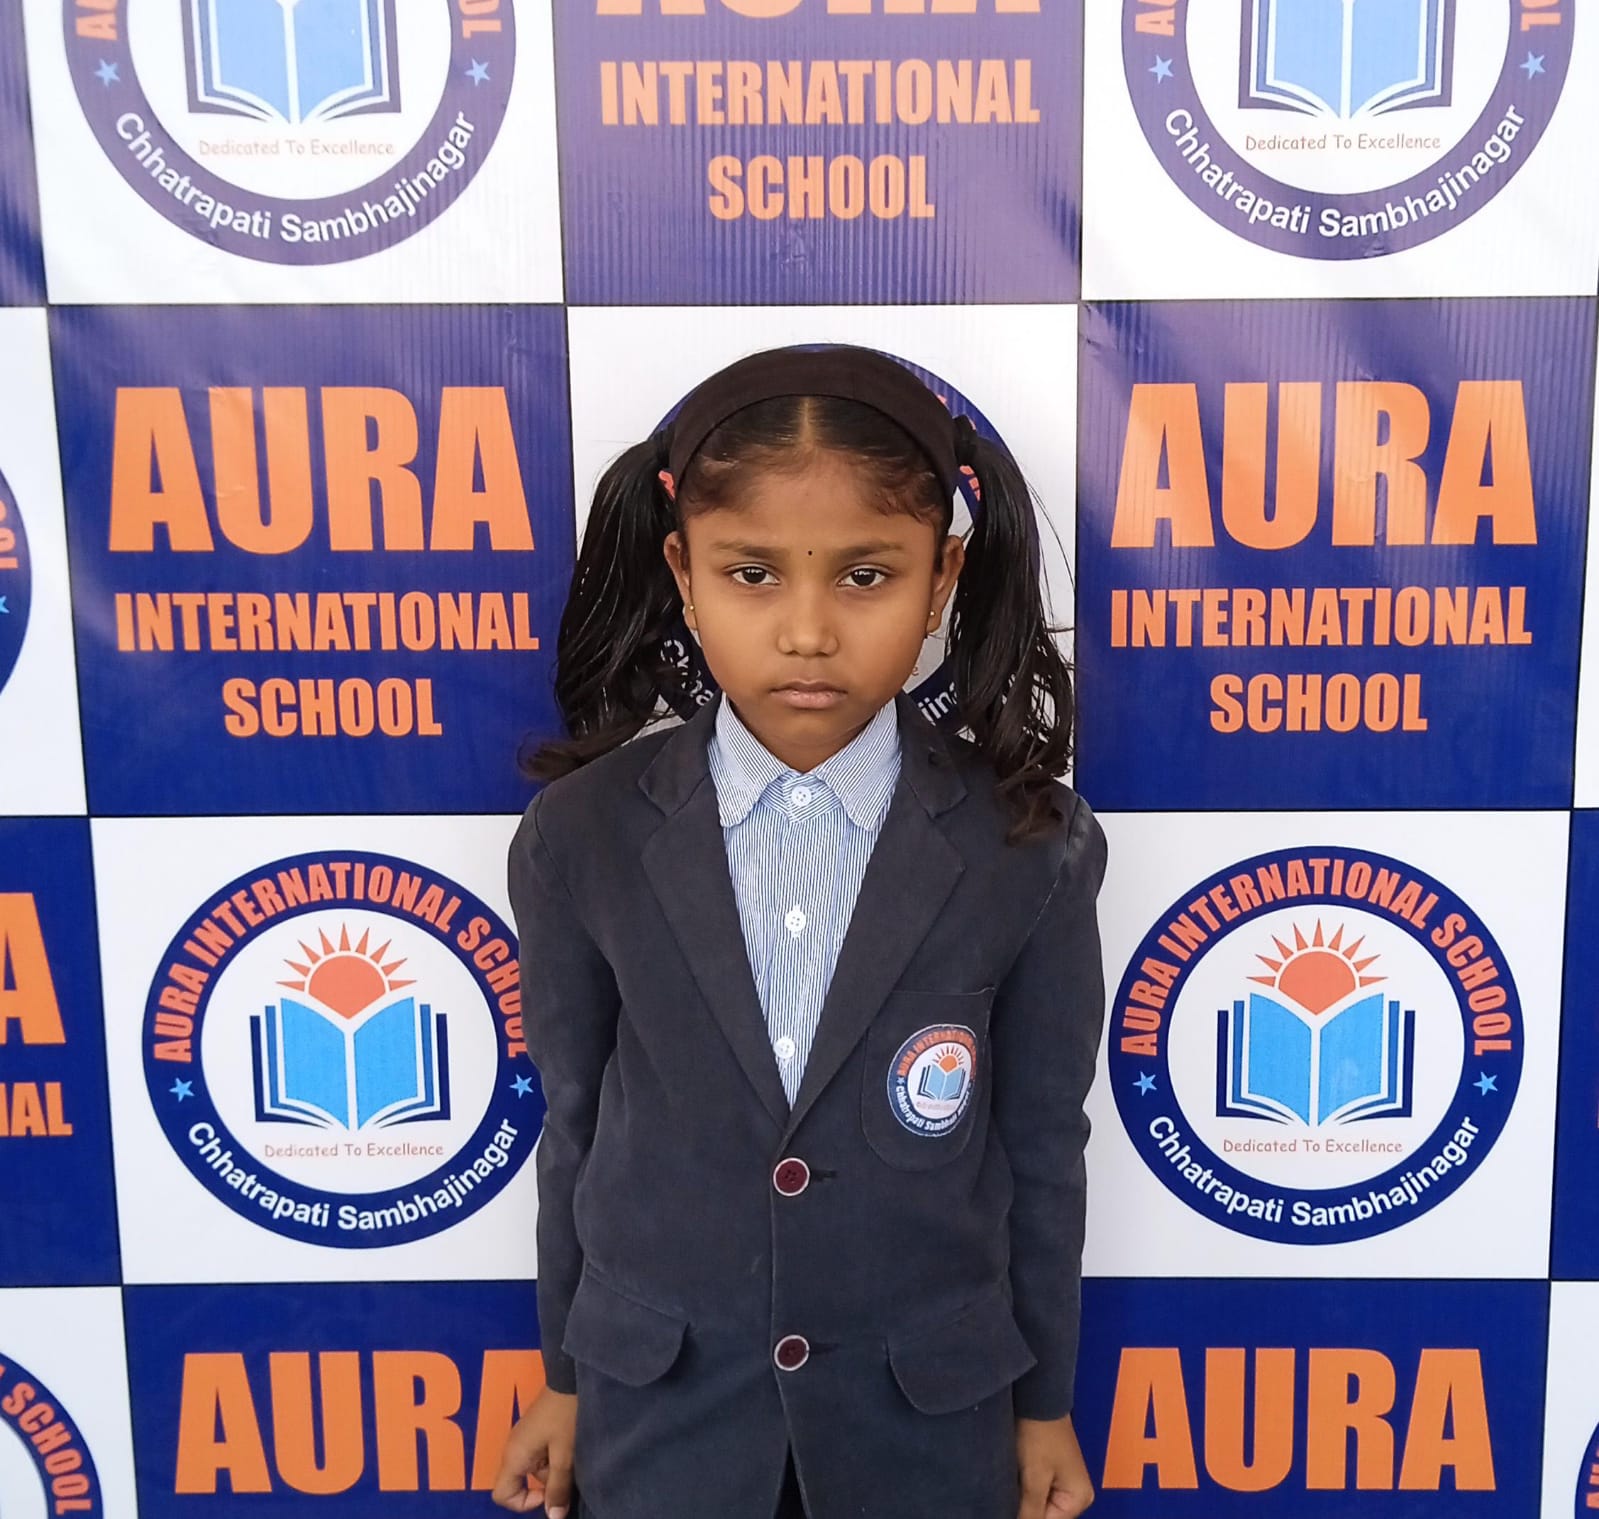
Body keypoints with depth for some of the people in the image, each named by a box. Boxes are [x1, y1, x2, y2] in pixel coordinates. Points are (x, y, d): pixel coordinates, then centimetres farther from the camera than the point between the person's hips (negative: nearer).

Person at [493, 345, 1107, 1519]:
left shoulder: (1029, 850, -15)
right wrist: (565, 1376, 8)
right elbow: (576, 1122, -2)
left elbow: (1043, 1144, -4)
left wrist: (1045, 1402, 5)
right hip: (658, 1393, 1)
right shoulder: (584, 837, -13)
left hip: (927, 1397, 0)